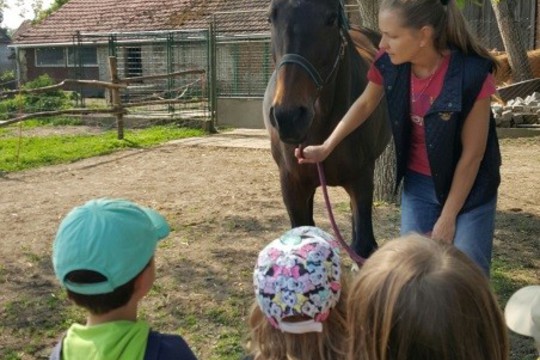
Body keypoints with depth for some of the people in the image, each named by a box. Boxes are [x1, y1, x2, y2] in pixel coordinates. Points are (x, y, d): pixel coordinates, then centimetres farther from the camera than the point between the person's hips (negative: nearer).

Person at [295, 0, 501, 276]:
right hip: (417, 183, 4)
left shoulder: (472, 75, -27)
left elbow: (472, 154, -19)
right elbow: (365, 104, 7)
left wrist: (447, 218, -14)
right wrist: (326, 148, 5)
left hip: (469, 187, -4)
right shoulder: (389, 63, -15)